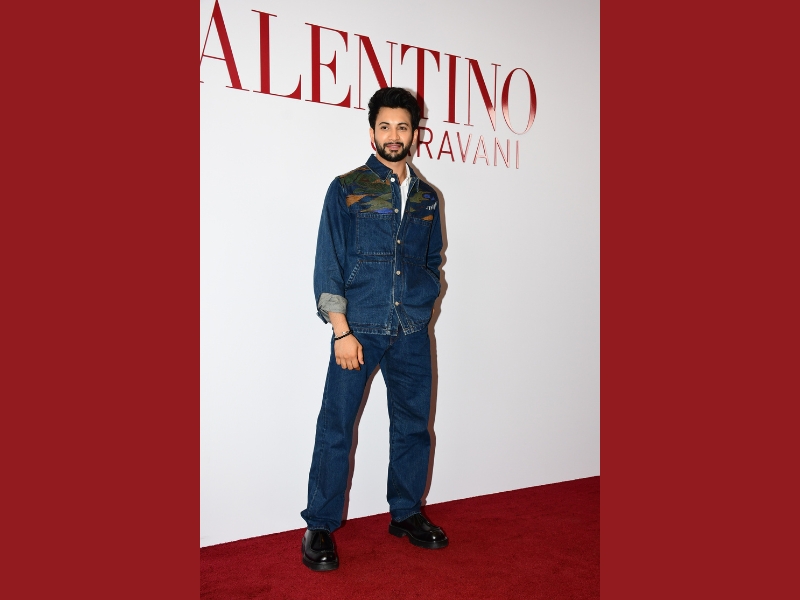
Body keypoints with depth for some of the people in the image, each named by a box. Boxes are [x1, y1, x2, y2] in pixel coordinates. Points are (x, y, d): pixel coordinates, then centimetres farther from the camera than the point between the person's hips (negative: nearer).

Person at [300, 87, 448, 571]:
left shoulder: (428, 198, 13)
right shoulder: (347, 189, 1)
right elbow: (328, 265, -4)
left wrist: (422, 308, 8)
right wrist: (341, 331, -11)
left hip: (412, 334, 4)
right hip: (359, 329, -4)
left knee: (413, 426, 11)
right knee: (336, 429, -2)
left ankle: (407, 513, 29)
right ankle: (320, 527, 13)